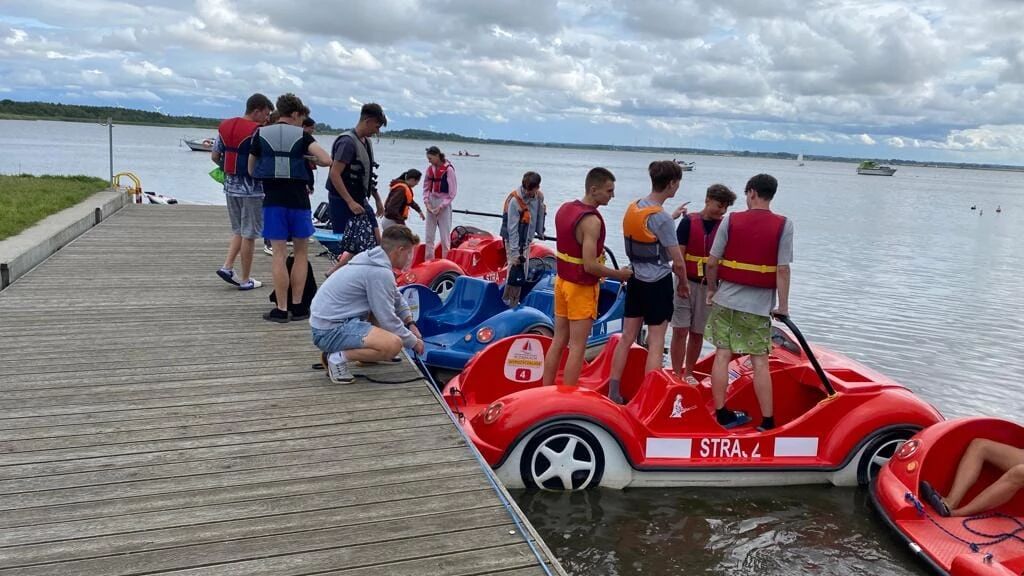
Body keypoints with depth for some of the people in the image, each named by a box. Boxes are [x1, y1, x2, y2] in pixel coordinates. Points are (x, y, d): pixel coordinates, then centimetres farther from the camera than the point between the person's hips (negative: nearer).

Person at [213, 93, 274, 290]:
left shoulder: (225, 126, 7)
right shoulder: (257, 131, -15)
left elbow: (215, 156, 11)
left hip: (231, 186, 7)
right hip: (251, 188, -7)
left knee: (238, 231, 21)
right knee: (249, 234, 3)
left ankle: (227, 266, 8)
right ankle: (245, 279, 10)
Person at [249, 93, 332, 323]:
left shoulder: (261, 135, 5)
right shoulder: (302, 136, 1)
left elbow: (252, 170, 11)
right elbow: (326, 160, -11)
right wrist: (312, 160, 10)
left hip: (273, 199, 1)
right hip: (298, 198, -1)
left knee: (279, 254, 2)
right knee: (301, 253, 12)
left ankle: (281, 309, 2)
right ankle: (297, 306, 12)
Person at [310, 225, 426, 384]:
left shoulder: (374, 259, 10)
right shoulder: (380, 273, -19)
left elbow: (397, 298, 24)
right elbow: (388, 320, -15)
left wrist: (410, 323, 16)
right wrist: (413, 342, -1)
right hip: (330, 332, -10)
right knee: (393, 344, -26)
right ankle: (339, 357, -10)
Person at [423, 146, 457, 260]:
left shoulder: (449, 169, -12)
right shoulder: (430, 168, 4)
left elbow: (452, 193, -10)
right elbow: (426, 187, 12)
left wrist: (441, 206, -13)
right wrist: (427, 202, -2)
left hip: (444, 205, -6)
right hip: (431, 204, 6)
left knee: (445, 237, -3)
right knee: (429, 236, 8)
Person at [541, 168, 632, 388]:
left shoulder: (564, 208, 5)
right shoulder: (591, 221, -22)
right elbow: (590, 266, -25)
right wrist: (619, 275, -12)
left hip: (562, 281, 8)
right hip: (581, 288, -8)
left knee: (558, 342, 14)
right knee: (577, 347, 0)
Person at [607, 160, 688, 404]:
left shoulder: (633, 208, 3)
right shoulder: (662, 218, -19)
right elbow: (677, 261, -16)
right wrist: (684, 283, 2)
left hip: (635, 280, 7)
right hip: (657, 284, -7)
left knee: (626, 338, 12)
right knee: (655, 344, 1)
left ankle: (613, 393, 17)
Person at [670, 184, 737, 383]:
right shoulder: (689, 222, -5)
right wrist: (681, 281, -14)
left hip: (709, 286, 3)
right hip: (687, 283, -3)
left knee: (697, 333, 11)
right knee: (680, 330, -3)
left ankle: (688, 373, 24)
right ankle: (677, 374, 4)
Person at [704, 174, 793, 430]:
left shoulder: (730, 220, -3)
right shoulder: (784, 225, -7)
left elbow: (712, 262, -2)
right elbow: (783, 270, -10)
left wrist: (711, 289, 14)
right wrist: (783, 305, -1)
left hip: (726, 299, 1)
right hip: (759, 305, -1)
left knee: (722, 355, 8)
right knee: (760, 362, 5)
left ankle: (721, 414, 14)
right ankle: (767, 421, 9)